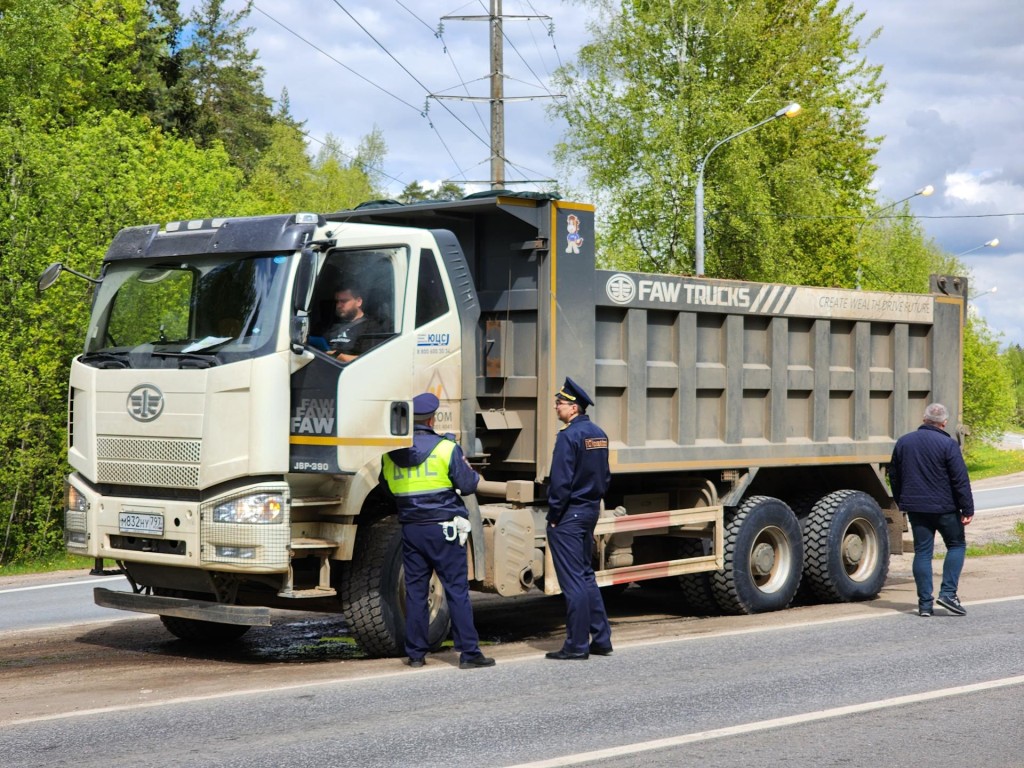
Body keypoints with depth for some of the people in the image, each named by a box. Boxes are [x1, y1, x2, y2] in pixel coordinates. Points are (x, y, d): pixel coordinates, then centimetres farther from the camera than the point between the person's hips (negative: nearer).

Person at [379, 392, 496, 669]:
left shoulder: (390, 453, 3)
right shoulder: (446, 448, -9)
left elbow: (386, 487, 14)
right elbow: (468, 485, -5)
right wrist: (471, 472, 16)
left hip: (410, 529, 4)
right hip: (443, 529, -4)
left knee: (415, 591, 9)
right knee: (457, 590, -1)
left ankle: (415, 653, 11)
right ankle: (468, 652, -1)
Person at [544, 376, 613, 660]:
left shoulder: (569, 436, -17)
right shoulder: (599, 434, 11)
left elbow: (561, 481, -19)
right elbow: (605, 476, 16)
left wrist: (553, 516, -12)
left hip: (569, 514, -9)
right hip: (591, 510, 9)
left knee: (573, 581, -4)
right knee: (586, 576, 16)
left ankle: (577, 645, -1)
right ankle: (601, 639, 18)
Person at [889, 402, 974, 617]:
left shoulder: (903, 442, 7)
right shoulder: (948, 444, -10)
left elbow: (894, 476, 15)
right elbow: (960, 480, -11)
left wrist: (902, 503, 26)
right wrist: (967, 509, -6)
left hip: (915, 507, 4)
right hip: (944, 507, -4)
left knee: (922, 552, 6)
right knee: (956, 545, 12)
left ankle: (925, 603, 3)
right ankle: (948, 592, -1)